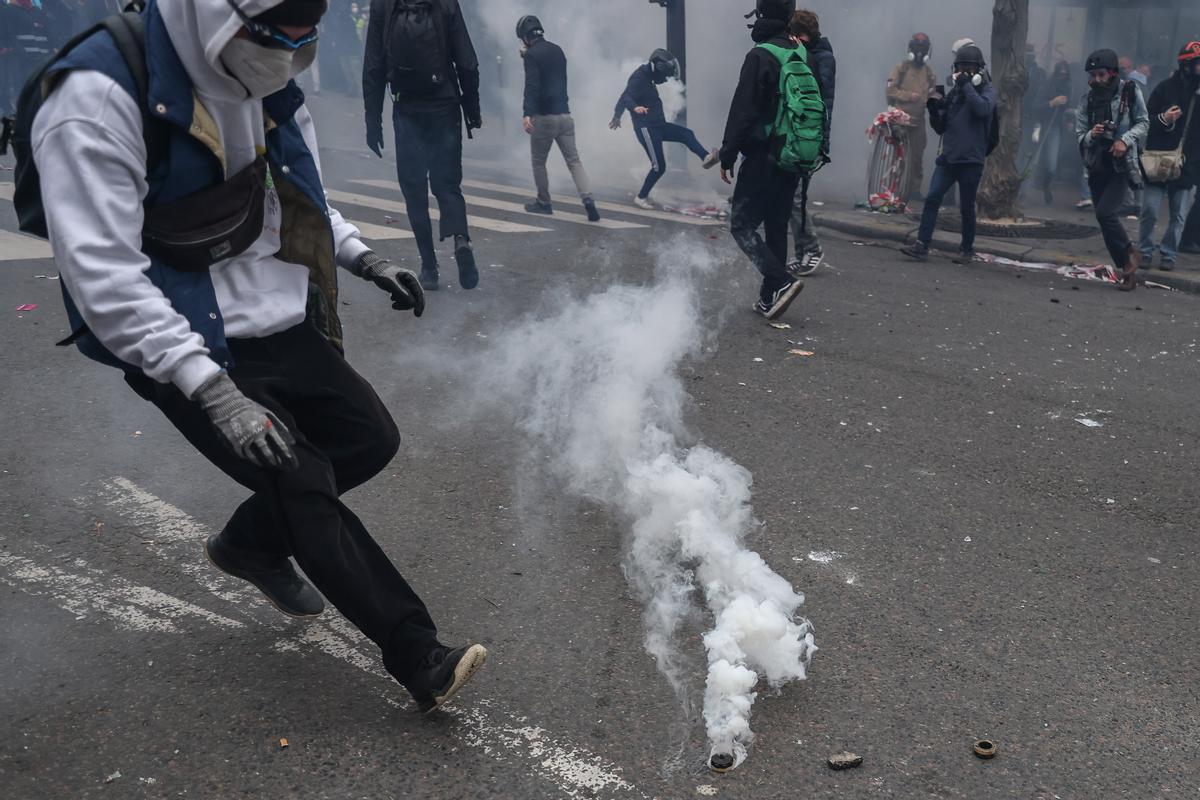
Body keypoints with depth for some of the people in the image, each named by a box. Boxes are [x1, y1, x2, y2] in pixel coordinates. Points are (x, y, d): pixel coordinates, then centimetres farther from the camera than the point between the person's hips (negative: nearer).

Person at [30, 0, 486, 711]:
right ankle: (423, 662, 0)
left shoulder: (269, 83, 1)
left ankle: (251, 545, 33)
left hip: (283, 328, 8)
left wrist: (365, 260, 6)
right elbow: (103, 277, -27)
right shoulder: (98, 98, -23)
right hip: (193, 352, -7)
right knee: (304, 486, -13)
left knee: (371, 439, 10)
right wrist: (213, 391, -32)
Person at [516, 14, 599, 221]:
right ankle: (588, 199, -15)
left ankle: (544, 203, 19)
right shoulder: (557, 50, 13)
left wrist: (527, 114, -31)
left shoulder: (532, 54, -9)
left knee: (538, 161, 12)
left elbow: (532, 86, -22)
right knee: (574, 160, 3)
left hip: (544, 116, -6)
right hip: (565, 114, 6)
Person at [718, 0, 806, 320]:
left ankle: (782, 282, -16)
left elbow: (742, 111, -16)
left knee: (741, 224, -1)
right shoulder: (803, 56, 9)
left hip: (763, 158, -7)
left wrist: (727, 156, -10)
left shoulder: (760, 57, -13)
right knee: (776, 226, 14)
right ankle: (769, 298, 18)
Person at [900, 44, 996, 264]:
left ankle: (967, 250, 18)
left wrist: (966, 85, -19)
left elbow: (983, 108, -24)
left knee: (967, 207, 4)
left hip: (971, 161, -4)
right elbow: (940, 127, 15)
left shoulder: (987, 90, 0)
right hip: (948, 157, 4)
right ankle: (922, 245, -8)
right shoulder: (953, 93, 13)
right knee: (932, 198, -8)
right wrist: (934, 110, -3)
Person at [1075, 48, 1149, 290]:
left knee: (1106, 213, -20)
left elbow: (1143, 123, 3)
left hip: (1121, 165, -4)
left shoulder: (1130, 91, -4)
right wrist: (1091, 135, -18)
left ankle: (1129, 254, 3)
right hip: (1096, 167, 4)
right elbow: (1080, 137, 3)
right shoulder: (1087, 100, 3)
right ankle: (1128, 270, 18)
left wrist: (1125, 139, -14)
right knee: (1105, 217, 7)